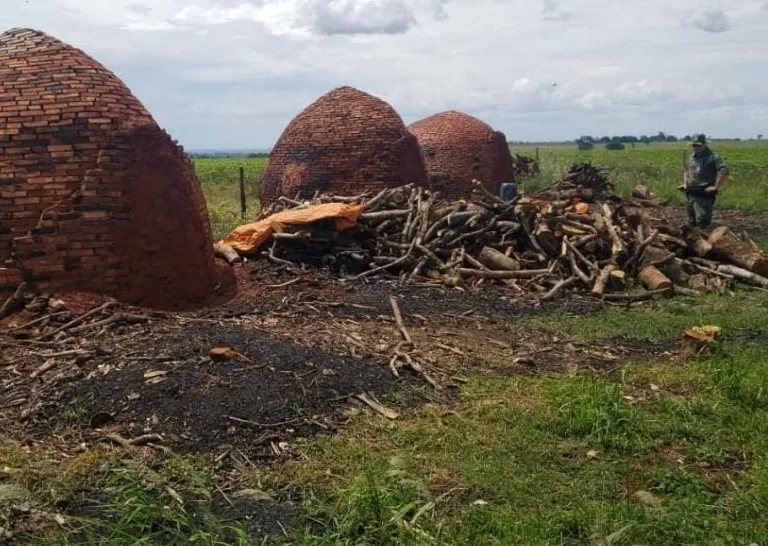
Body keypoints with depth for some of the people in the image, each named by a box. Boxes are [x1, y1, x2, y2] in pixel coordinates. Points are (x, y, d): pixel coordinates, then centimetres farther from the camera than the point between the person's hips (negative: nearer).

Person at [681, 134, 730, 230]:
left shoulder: (713, 156, -8)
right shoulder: (691, 156, 15)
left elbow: (725, 171, -18)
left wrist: (716, 187, -18)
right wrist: (685, 183, 20)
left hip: (704, 195, -8)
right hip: (691, 194, 8)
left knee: (702, 222, -13)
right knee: (692, 222, 14)